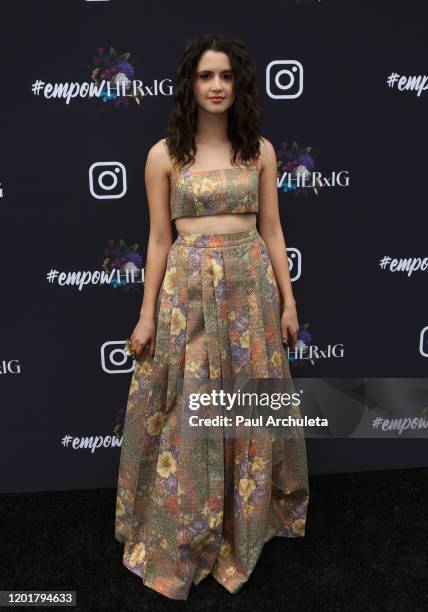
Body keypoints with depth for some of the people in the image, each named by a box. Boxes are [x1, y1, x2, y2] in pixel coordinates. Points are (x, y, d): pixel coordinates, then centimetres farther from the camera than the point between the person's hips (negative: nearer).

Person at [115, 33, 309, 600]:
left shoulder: (260, 150, 6)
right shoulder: (165, 154, 1)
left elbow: (272, 231, 7)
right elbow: (159, 239, 2)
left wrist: (288, 301, 4)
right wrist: (147, 314, -1)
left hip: (251, 287, 2)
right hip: (188, 289, -2)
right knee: (189, 416, 5)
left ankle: (247, 524, 34)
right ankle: (182, 538, 27)